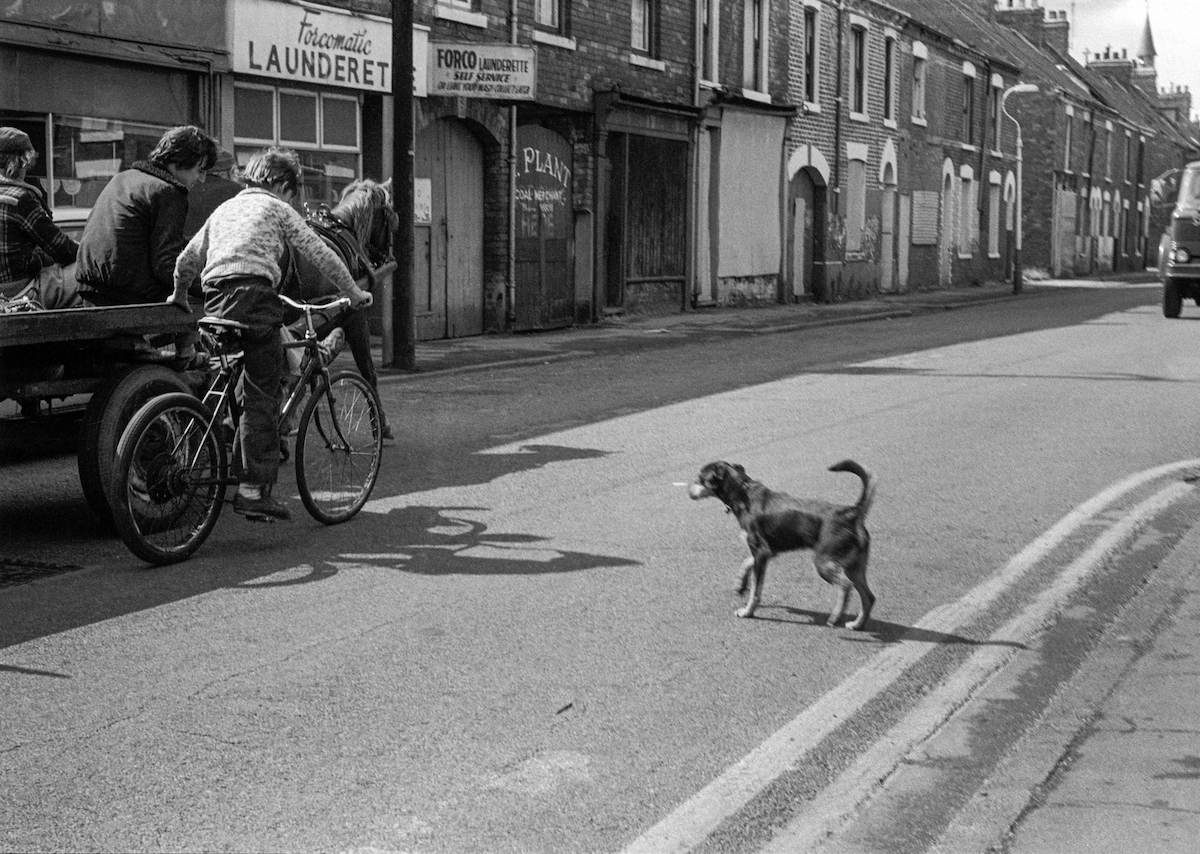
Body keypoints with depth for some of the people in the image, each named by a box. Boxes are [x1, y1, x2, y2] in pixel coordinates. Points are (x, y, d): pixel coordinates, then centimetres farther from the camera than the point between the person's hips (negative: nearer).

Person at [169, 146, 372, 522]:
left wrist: (179, 297, 42)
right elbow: (319, 254, 7)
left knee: (251, 384, 23)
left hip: (216, 300, 6)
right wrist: (354, 292, 16)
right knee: (261, 396, -5)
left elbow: (187, 259, 26)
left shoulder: (224, 209, 27)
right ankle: (253, 489, -7)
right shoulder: (278, 209, 12)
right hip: (254, 294, -6)